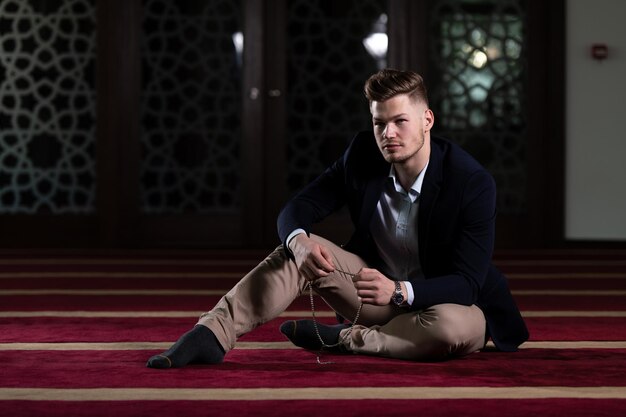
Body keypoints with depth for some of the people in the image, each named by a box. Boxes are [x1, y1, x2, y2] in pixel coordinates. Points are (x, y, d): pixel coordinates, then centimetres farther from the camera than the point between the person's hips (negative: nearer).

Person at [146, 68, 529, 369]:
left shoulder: (474, 184, -24)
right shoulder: (364, 154, -11)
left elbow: (467, 282, -26)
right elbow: (296, 210, -10)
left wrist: (399, 291, -43)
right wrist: (299, 241, -35)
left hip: (443, 302, -3)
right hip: (379, 288, 3)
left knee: (453, 327, -39)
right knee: (299, 252, -19)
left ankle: (341, 338, -17)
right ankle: (210, 335, -32)